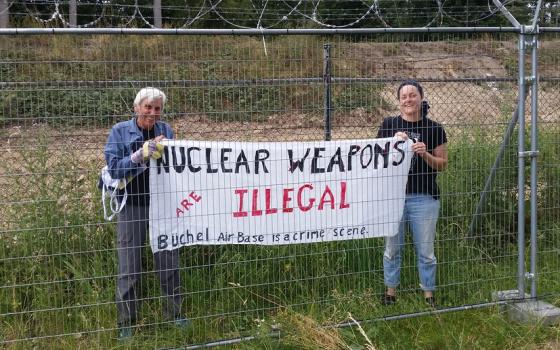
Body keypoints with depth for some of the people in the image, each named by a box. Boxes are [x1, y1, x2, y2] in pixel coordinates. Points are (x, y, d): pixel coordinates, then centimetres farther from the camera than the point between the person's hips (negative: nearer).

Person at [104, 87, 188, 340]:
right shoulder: (120, 131, -4)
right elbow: (113, 168, -10)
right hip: (132, 205, -2)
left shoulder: (165, 130, 4)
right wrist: (139, 156, -23)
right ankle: (126, 323, 15)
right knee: (129, 266, 2)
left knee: (169, 260, 10)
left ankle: (173, 313, 26)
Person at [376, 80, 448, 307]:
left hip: (424, 197, 0)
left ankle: (428, 294, 20)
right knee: (392, 249, 10)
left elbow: (442, 164, 4)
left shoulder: (434, 129, 2)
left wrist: (425, 154, -14)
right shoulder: (389, 125, 3)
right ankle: (390, 291, 23)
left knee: (426, 251, 6)